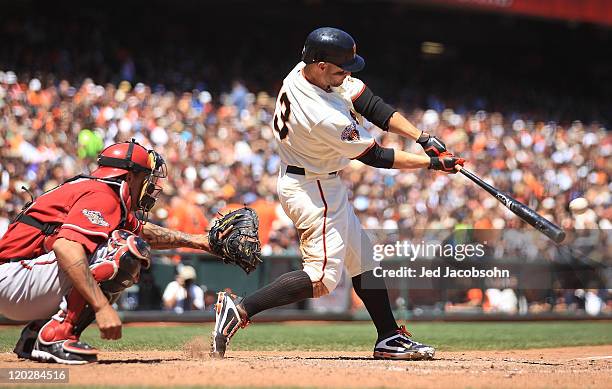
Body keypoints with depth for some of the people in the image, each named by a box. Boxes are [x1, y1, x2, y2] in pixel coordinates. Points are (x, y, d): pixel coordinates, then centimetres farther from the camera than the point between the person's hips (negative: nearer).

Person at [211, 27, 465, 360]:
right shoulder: (325, 117, -33)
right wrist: (433, 163, -10)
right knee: (324, 275, -10)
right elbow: (374, 156, -19)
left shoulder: (306, 70, -8)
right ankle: (240, 310, -13)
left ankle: (389, 338, 22)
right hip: (313, 190, -10)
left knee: (361, 257, 15)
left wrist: (423, 138, -8)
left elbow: (369, 103, -3)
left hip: (326, 186, 10)